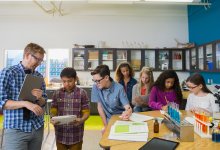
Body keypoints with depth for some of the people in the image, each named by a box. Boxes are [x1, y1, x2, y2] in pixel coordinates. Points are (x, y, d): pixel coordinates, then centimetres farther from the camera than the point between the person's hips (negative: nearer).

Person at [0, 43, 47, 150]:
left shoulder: (39, 76, 7)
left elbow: (43, 103, 9)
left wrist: (39, 98, -13)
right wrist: (25, 103, -23)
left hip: (37, 127, 4)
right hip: (16, 129, -4)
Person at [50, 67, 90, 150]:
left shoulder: (82, 93, -7)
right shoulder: (57, 93, 1)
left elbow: (86, 112, -4)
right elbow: (53, 111, 5)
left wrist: (81, 120, -23)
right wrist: (53, 120, -15)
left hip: (76, 135, -2)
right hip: (60, 134, 2)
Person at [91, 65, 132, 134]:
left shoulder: (119, 88, -17)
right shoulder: (95, 87, -11)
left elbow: (128, 107, -18)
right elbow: (100, 106, -3)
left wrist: (127, 113, -41)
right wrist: (105, 125, -3)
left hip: (121, 118, -1)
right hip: (109, 120, 2)